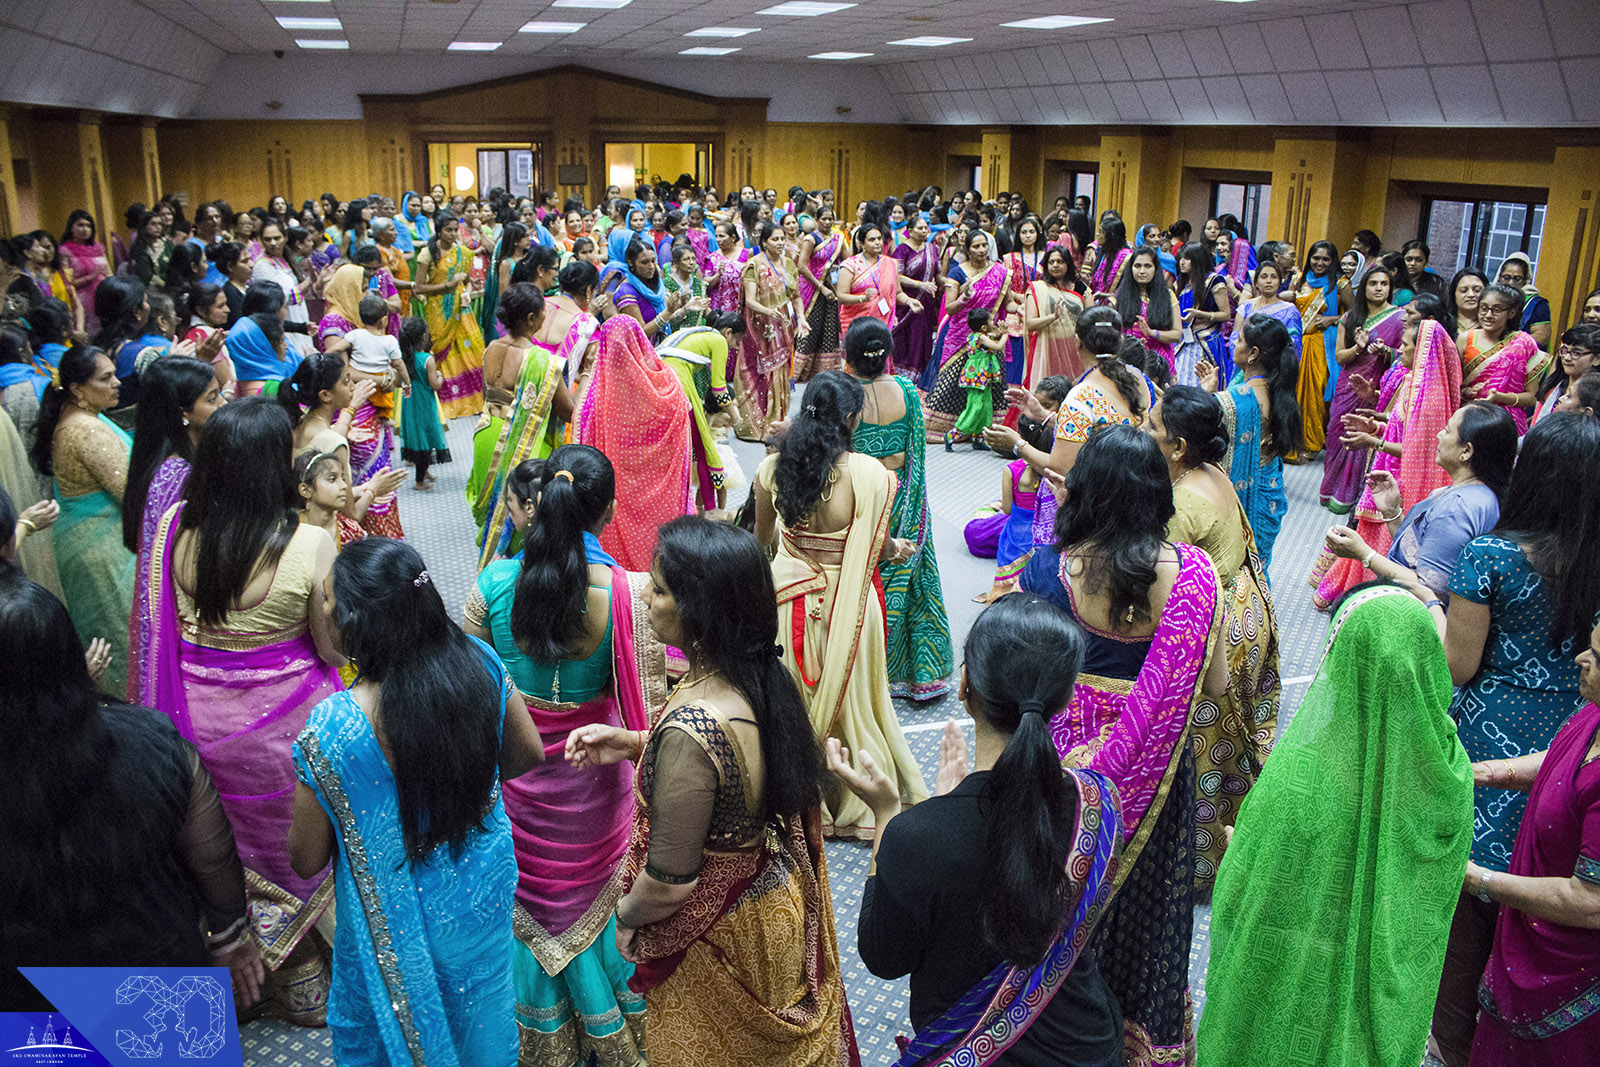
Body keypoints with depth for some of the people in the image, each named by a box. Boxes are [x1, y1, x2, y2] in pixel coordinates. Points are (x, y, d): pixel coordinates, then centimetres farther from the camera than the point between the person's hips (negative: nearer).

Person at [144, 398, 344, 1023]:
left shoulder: (173, 527, -11)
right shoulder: (308, 544, -24)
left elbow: (164, 628, 3)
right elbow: (335, 650, -14)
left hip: (198, 716, 4)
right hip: (282, 720, -4)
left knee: (226, 850, 24)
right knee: (295, 847, 18)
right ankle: (306, 989, 36)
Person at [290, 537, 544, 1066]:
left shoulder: (333, 729, -32)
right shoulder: (480, 662, -22)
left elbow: (307, 860, -17)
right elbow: (529, 755, -4)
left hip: (401, 919, -3)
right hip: (486, 893, 4)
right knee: (479, 1012, 32)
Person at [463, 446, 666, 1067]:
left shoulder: (493, 584, -17)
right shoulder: (630, 594, -24)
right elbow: (649, 705, -18)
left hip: (513, 770, 1)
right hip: (592, 778, -1)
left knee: (528, 895, 23)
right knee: (596, 891, 23)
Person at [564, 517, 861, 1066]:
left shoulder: (691, 731, -38)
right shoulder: (766, 678, -13)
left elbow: (668, 886, -27)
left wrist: (626, 918, -6)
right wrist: (635, 743, 0)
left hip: (719, 936, -6)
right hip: (779, 900, 7)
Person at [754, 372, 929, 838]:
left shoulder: (771, 468, -8)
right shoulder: (869, 474, -20)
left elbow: (763, 534, 6)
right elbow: (878, 546, -11)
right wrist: (897, 547, 12)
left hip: (790, 601, 3)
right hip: (847, 604, -3)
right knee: (850, 695, 15)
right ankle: (860, 801, 31)